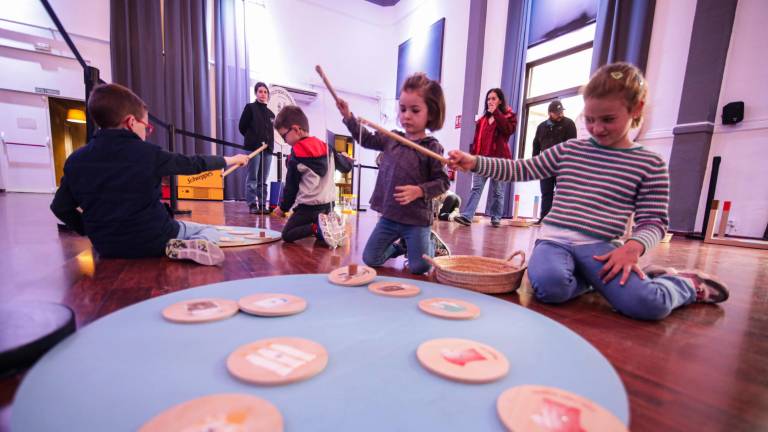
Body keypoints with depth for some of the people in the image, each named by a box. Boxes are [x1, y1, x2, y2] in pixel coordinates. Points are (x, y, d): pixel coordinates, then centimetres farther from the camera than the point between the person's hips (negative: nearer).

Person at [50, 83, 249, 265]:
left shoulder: (75, 160, 0)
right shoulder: (148, 153, -10)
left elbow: (60, 208, 3)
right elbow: (194, 164, 1)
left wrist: (92, 232, 18)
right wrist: (231, 159, 14)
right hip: (155, 240, -7)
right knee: (211, 231, 12)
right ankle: (191, 246, -16)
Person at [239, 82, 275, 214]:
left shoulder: (270, 113, 15)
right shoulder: (250, 108, 3)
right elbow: (242, 127, 1)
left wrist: (269, 142, 6)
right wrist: (253, 138, 4)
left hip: (267, 149, 4)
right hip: (253, 148, -4)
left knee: (263, 180, 6)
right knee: (252, 178, -4)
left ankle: (262, 205, 10)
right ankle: (252, 205, 0)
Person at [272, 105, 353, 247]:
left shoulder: (296, 154, -10)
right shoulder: (326, 147, 3)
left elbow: (291, 186, -3)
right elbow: (346, 167, 13)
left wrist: (283, 207, 12)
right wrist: (348, 160, 38)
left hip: (308, 206, -6)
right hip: (328, 203, 6)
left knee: (287, 234, 5)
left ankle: (318, 227, -18)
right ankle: (327, 226, -7)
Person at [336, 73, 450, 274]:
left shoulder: (432, 148, -10)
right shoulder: (391, 139, 4)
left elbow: (442, 182, -10)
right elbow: (367, 139, 18)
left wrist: (419, 191, -25)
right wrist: (348, 116, 12)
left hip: (416, 220, -4)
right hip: (389, 216, 5)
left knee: (419, 268, -3)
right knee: (370, 259, 9)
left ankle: (432, 243, 29)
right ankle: (399, 246, 35)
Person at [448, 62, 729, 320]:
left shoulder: (650, 164, 7)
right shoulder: (568, 150, 11)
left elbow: (654, 221, 6)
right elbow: (522, 170, 11)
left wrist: (634, 246, -17)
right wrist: (474, 162, 0)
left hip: (600, 246, 0)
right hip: (555, 239, 1)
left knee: (647, 304, -24)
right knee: (550, 286, -33)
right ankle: (588, 278, 2)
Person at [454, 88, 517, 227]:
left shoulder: (509, 115, 9)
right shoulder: (483, 118, 19)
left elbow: (508, 130, -13)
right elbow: (477, 138, 16)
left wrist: (496, 113, -8)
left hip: (499, 159, -3)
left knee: (497, 191, 4)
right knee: (476, 188, -7)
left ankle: (496, 218, 13)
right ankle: (466, 216, -13)